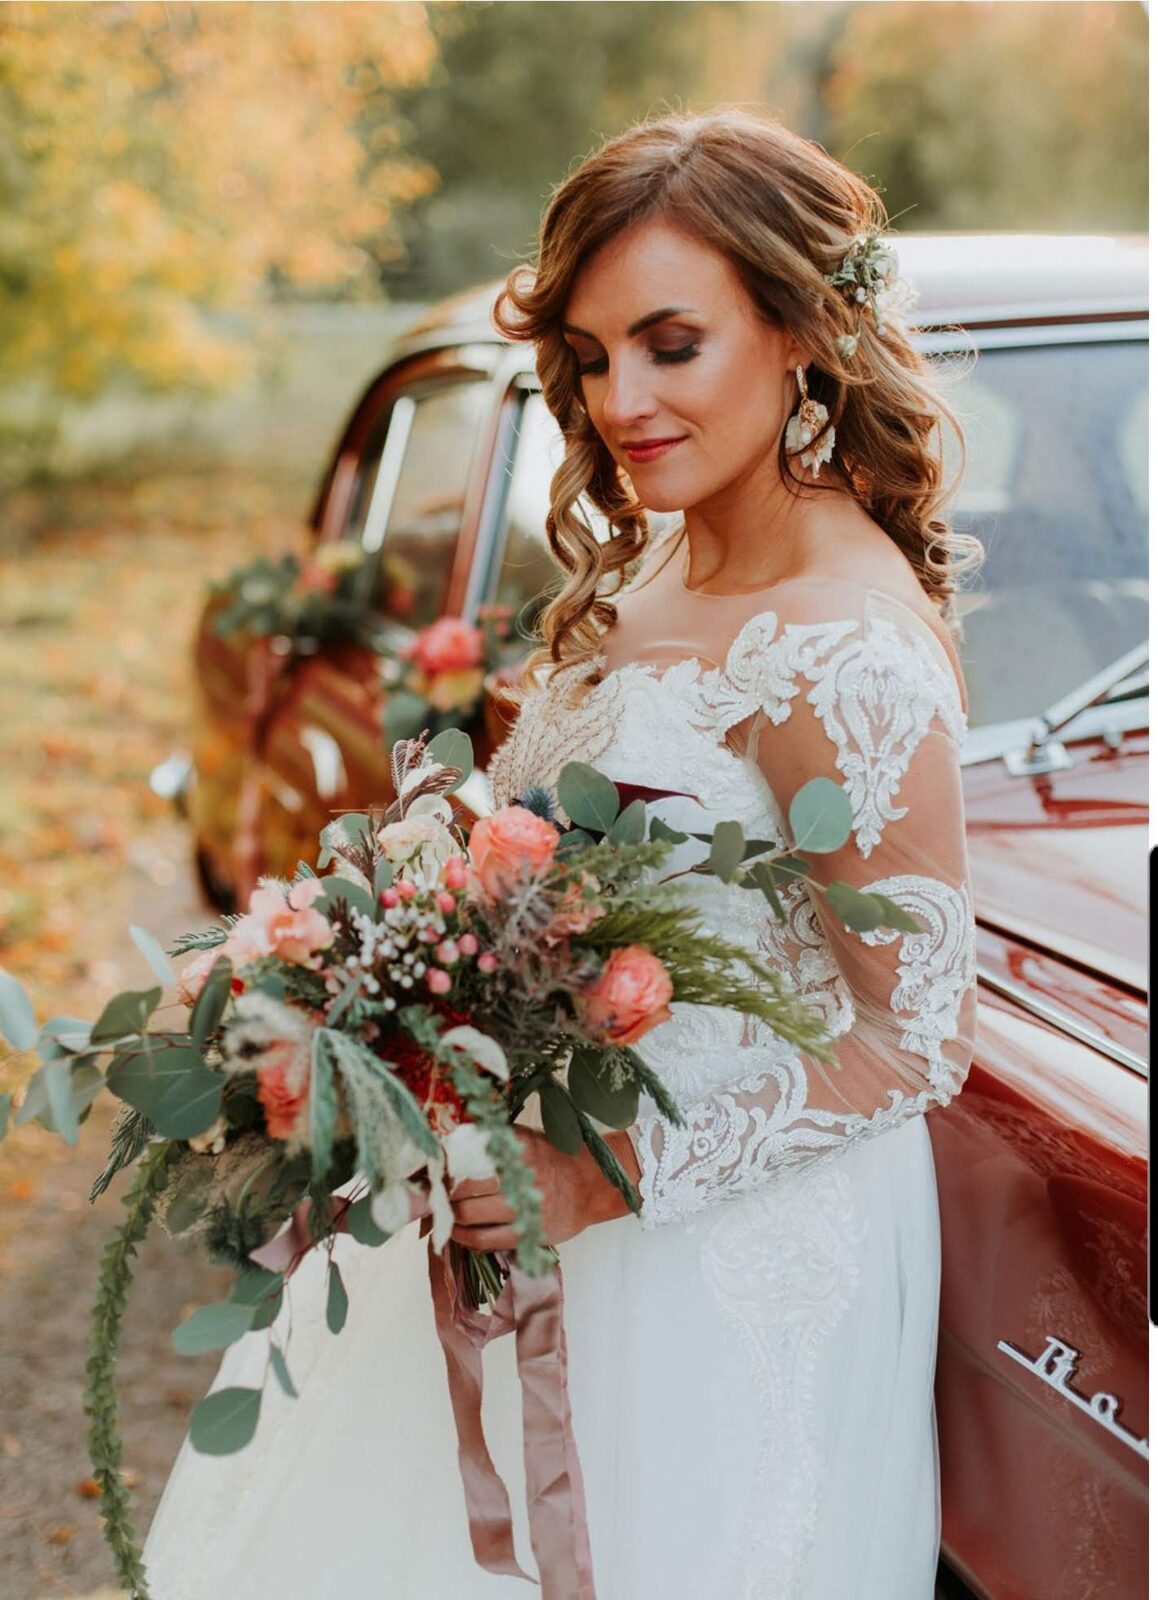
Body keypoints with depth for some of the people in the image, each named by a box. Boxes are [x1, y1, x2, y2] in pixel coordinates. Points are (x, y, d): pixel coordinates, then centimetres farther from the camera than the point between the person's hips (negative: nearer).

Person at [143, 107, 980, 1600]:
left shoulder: (849, 658, -26)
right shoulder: (651, 571, 2)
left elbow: (917, 1036, -23)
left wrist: (615, 1174, -25)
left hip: (735, 1251, -8)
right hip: (546, 1204, 8)